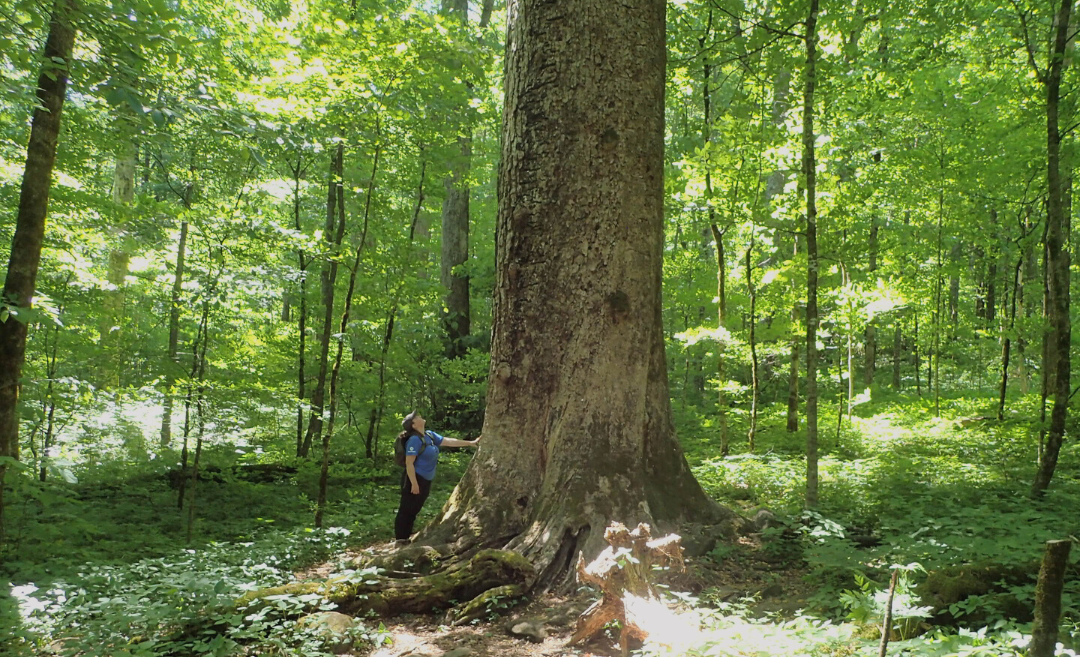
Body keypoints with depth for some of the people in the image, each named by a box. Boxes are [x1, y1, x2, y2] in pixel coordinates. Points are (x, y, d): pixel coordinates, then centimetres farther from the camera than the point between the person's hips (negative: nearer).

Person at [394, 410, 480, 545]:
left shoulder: (430, 435, 6)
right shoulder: (415, 439, -20)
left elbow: (448, 441, 12)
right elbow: (409, 463, -22)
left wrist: (470, 443, 13)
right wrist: (414, 483, -23)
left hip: (425, 480, 9)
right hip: (415, 479, -9)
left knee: (414, 510, 16)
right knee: (406, 510, -1)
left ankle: (406, 537, 25)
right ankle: (400, 539, 6)